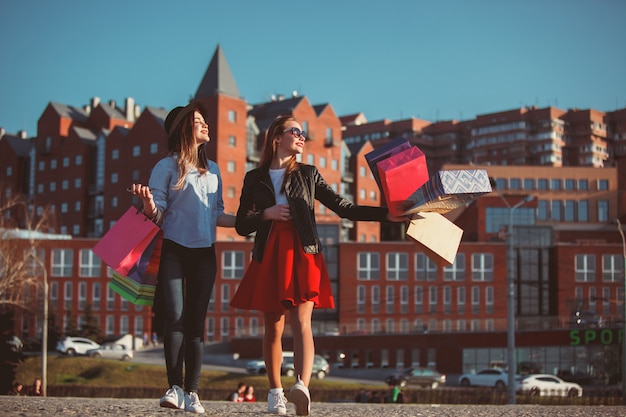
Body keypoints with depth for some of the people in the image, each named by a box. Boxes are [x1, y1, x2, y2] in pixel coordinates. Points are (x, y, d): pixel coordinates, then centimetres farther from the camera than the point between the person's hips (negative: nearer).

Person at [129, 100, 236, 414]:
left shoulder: (212, 170, 16)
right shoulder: (167, 167, 1)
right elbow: (158, 215, -3)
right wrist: (148, 205, -24)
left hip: (204, 253, 4)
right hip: (174, 250, -4)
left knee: (196, 321, 2)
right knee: (175, 317, -13)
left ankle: (191, 391, 3)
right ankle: (175, 388, -13)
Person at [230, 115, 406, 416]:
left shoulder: (308, 174, 12)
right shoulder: (255, 178, 10)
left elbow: (344, 208, 8)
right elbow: (241, 225, 10)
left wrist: (387, 214, -2)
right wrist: (266, 215, -9)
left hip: (303, 255, -1)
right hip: (268, 258, 1)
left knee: (301, 322, -17)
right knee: (273, 328, 3)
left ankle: (302, 386, -34)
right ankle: (275, 392, 16)